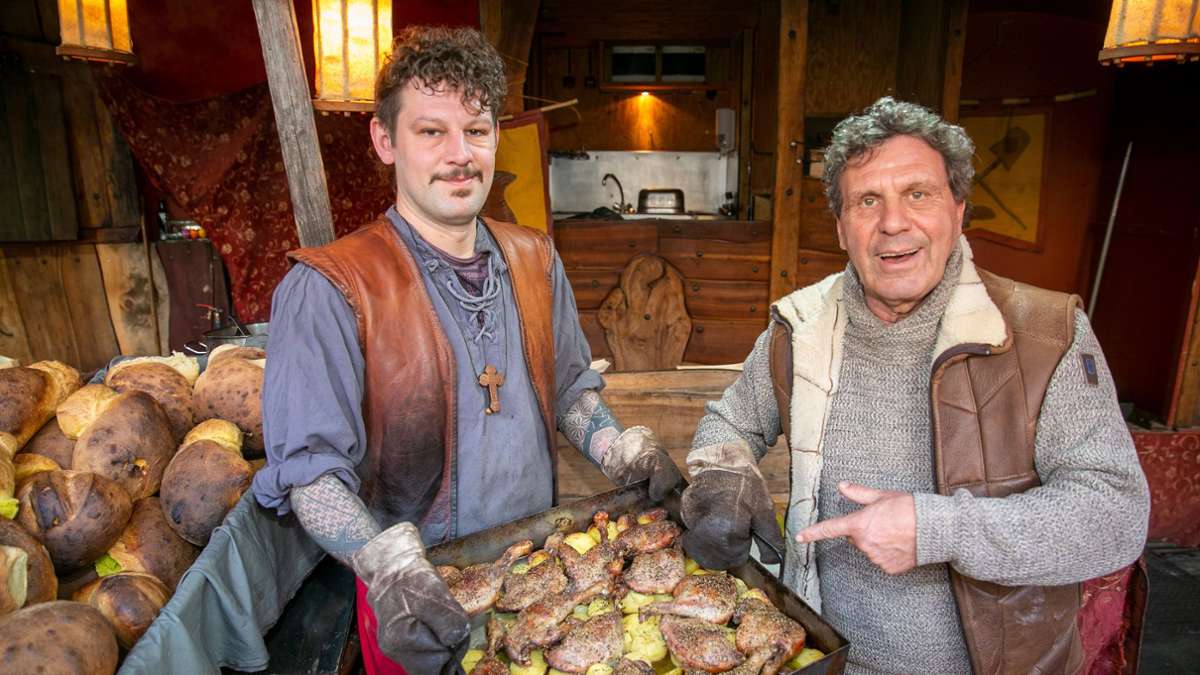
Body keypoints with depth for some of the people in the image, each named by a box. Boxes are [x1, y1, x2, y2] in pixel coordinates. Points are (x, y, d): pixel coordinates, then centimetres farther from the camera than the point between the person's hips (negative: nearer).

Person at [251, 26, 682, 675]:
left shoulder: (535, 261, 0)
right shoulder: (329, 290, -18)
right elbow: (310, 467, -20)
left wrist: (620, 450, -9)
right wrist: (391, 570, -34)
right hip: (419, 599, -5)